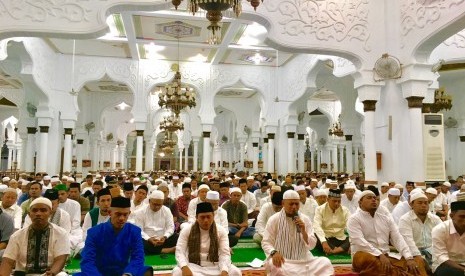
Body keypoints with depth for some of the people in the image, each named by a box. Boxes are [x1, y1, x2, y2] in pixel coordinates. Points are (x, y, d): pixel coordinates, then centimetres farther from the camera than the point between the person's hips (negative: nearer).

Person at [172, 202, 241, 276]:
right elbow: (180, 251, -10)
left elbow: (225, 254, -11)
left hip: (214, 266, 1)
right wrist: (184, 268, -31)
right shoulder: (187, 230, -5)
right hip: (194, 266, 0)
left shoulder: (221, 231, -5)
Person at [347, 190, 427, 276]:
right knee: (370, 260, -39)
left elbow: (397, 238, 4)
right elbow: (360, 242, -17)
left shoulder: (385, 217, 13)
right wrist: (380, 255, -28)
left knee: (418, 262, -12)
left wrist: (409, 257, -12)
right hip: (365, 256, -5)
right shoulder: (354, 219, -4)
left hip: (386, 256, 5)